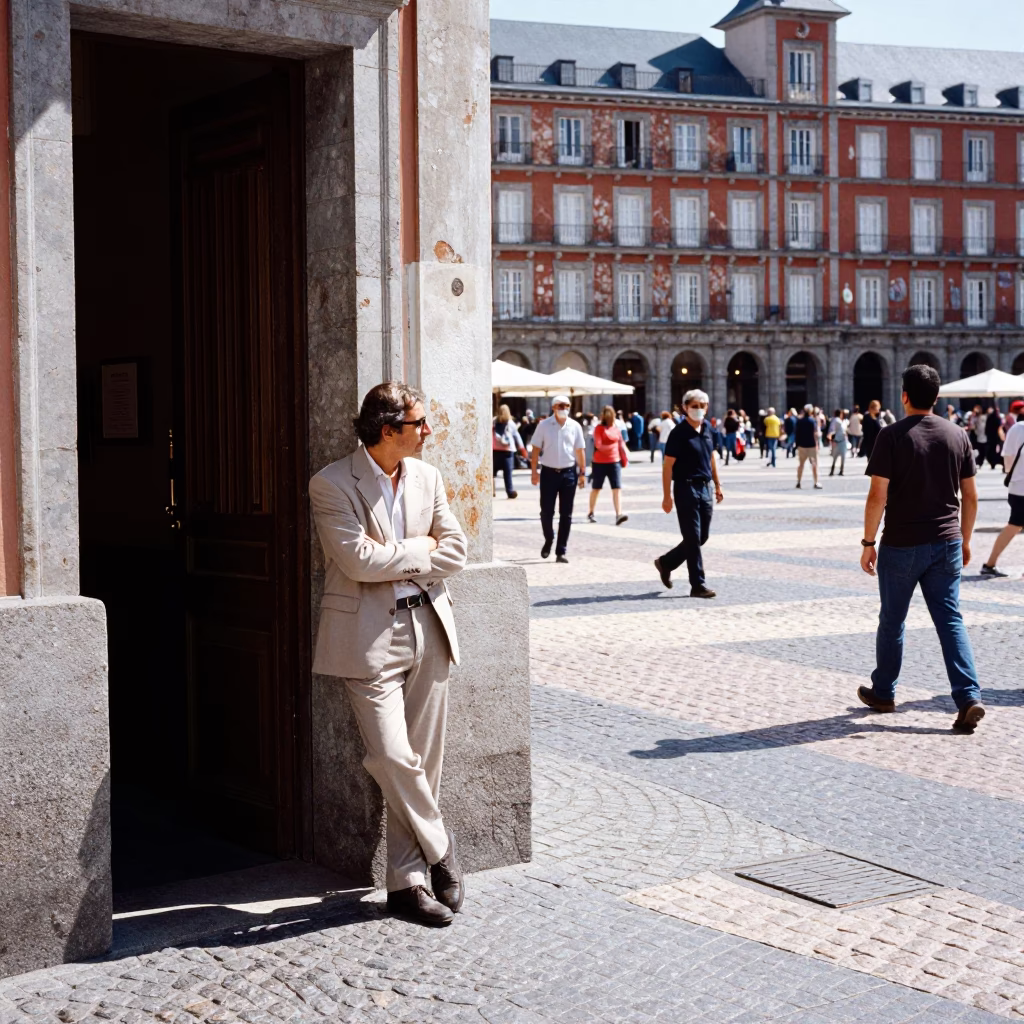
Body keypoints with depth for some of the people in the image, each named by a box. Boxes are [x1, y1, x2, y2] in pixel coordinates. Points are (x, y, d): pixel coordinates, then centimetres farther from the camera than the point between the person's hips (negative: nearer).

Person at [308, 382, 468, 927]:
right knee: (392, 757, -12)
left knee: (424, 759, 5)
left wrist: (395, 563, -6)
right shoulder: (331, 485, -7)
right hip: (370, 635, -5)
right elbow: (358, 560, -17)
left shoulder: (427, 477, 10)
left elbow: (455, 552, 6)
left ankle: (408, 880, 15)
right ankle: (440, 848, 11)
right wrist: (419, 550, -5)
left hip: (427, 627, 5)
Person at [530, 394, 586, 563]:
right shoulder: (544, 425, -2)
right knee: (546, 512, 1)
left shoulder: (575, 426, 2)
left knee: (566, 515, 2)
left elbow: (580, 451, 6)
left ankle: (561, 551, 9)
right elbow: (536, 449, 1)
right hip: (549, 472, -1)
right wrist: (534, 471, -5)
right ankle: (548, 541, 28)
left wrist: (582, 473, 3)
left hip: (569, 473, 1)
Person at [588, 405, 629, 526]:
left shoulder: (616, 429, 8)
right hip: (600, 462, -3)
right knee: (596, 488, 11)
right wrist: (609, 447, -31)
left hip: (614, 462, 3)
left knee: (617, 488, -10)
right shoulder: (599, 428, -7)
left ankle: (618, 515, -19)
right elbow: (598, 445, -17)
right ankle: (591, 513, 28)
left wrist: (625, 459, 10)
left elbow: (621, 444, 15)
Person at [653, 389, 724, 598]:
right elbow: (668, 465, -13)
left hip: (705, 488, 7)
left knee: (702, 537, 12)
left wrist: (717, 484, 18)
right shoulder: (679, 433, -12)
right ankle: (698, 585, 2)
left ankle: (665, 563, 30)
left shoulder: (707, 428, 8)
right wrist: (667, 496, -17)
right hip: (686, 488, -7)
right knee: (693, 538, -4)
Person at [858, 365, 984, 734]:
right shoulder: (957, 435, 3)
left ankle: (883, 692, 27)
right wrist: (964, 540, 17)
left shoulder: (892, 436, -11)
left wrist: (868, 543, -6)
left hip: (901, 545, -3)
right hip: (946, 543, 3)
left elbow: (878, 496, -14)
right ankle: (969, 697, -9)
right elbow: (970, 495, 6)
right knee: (950, 619, 4)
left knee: (892, 620, 12)